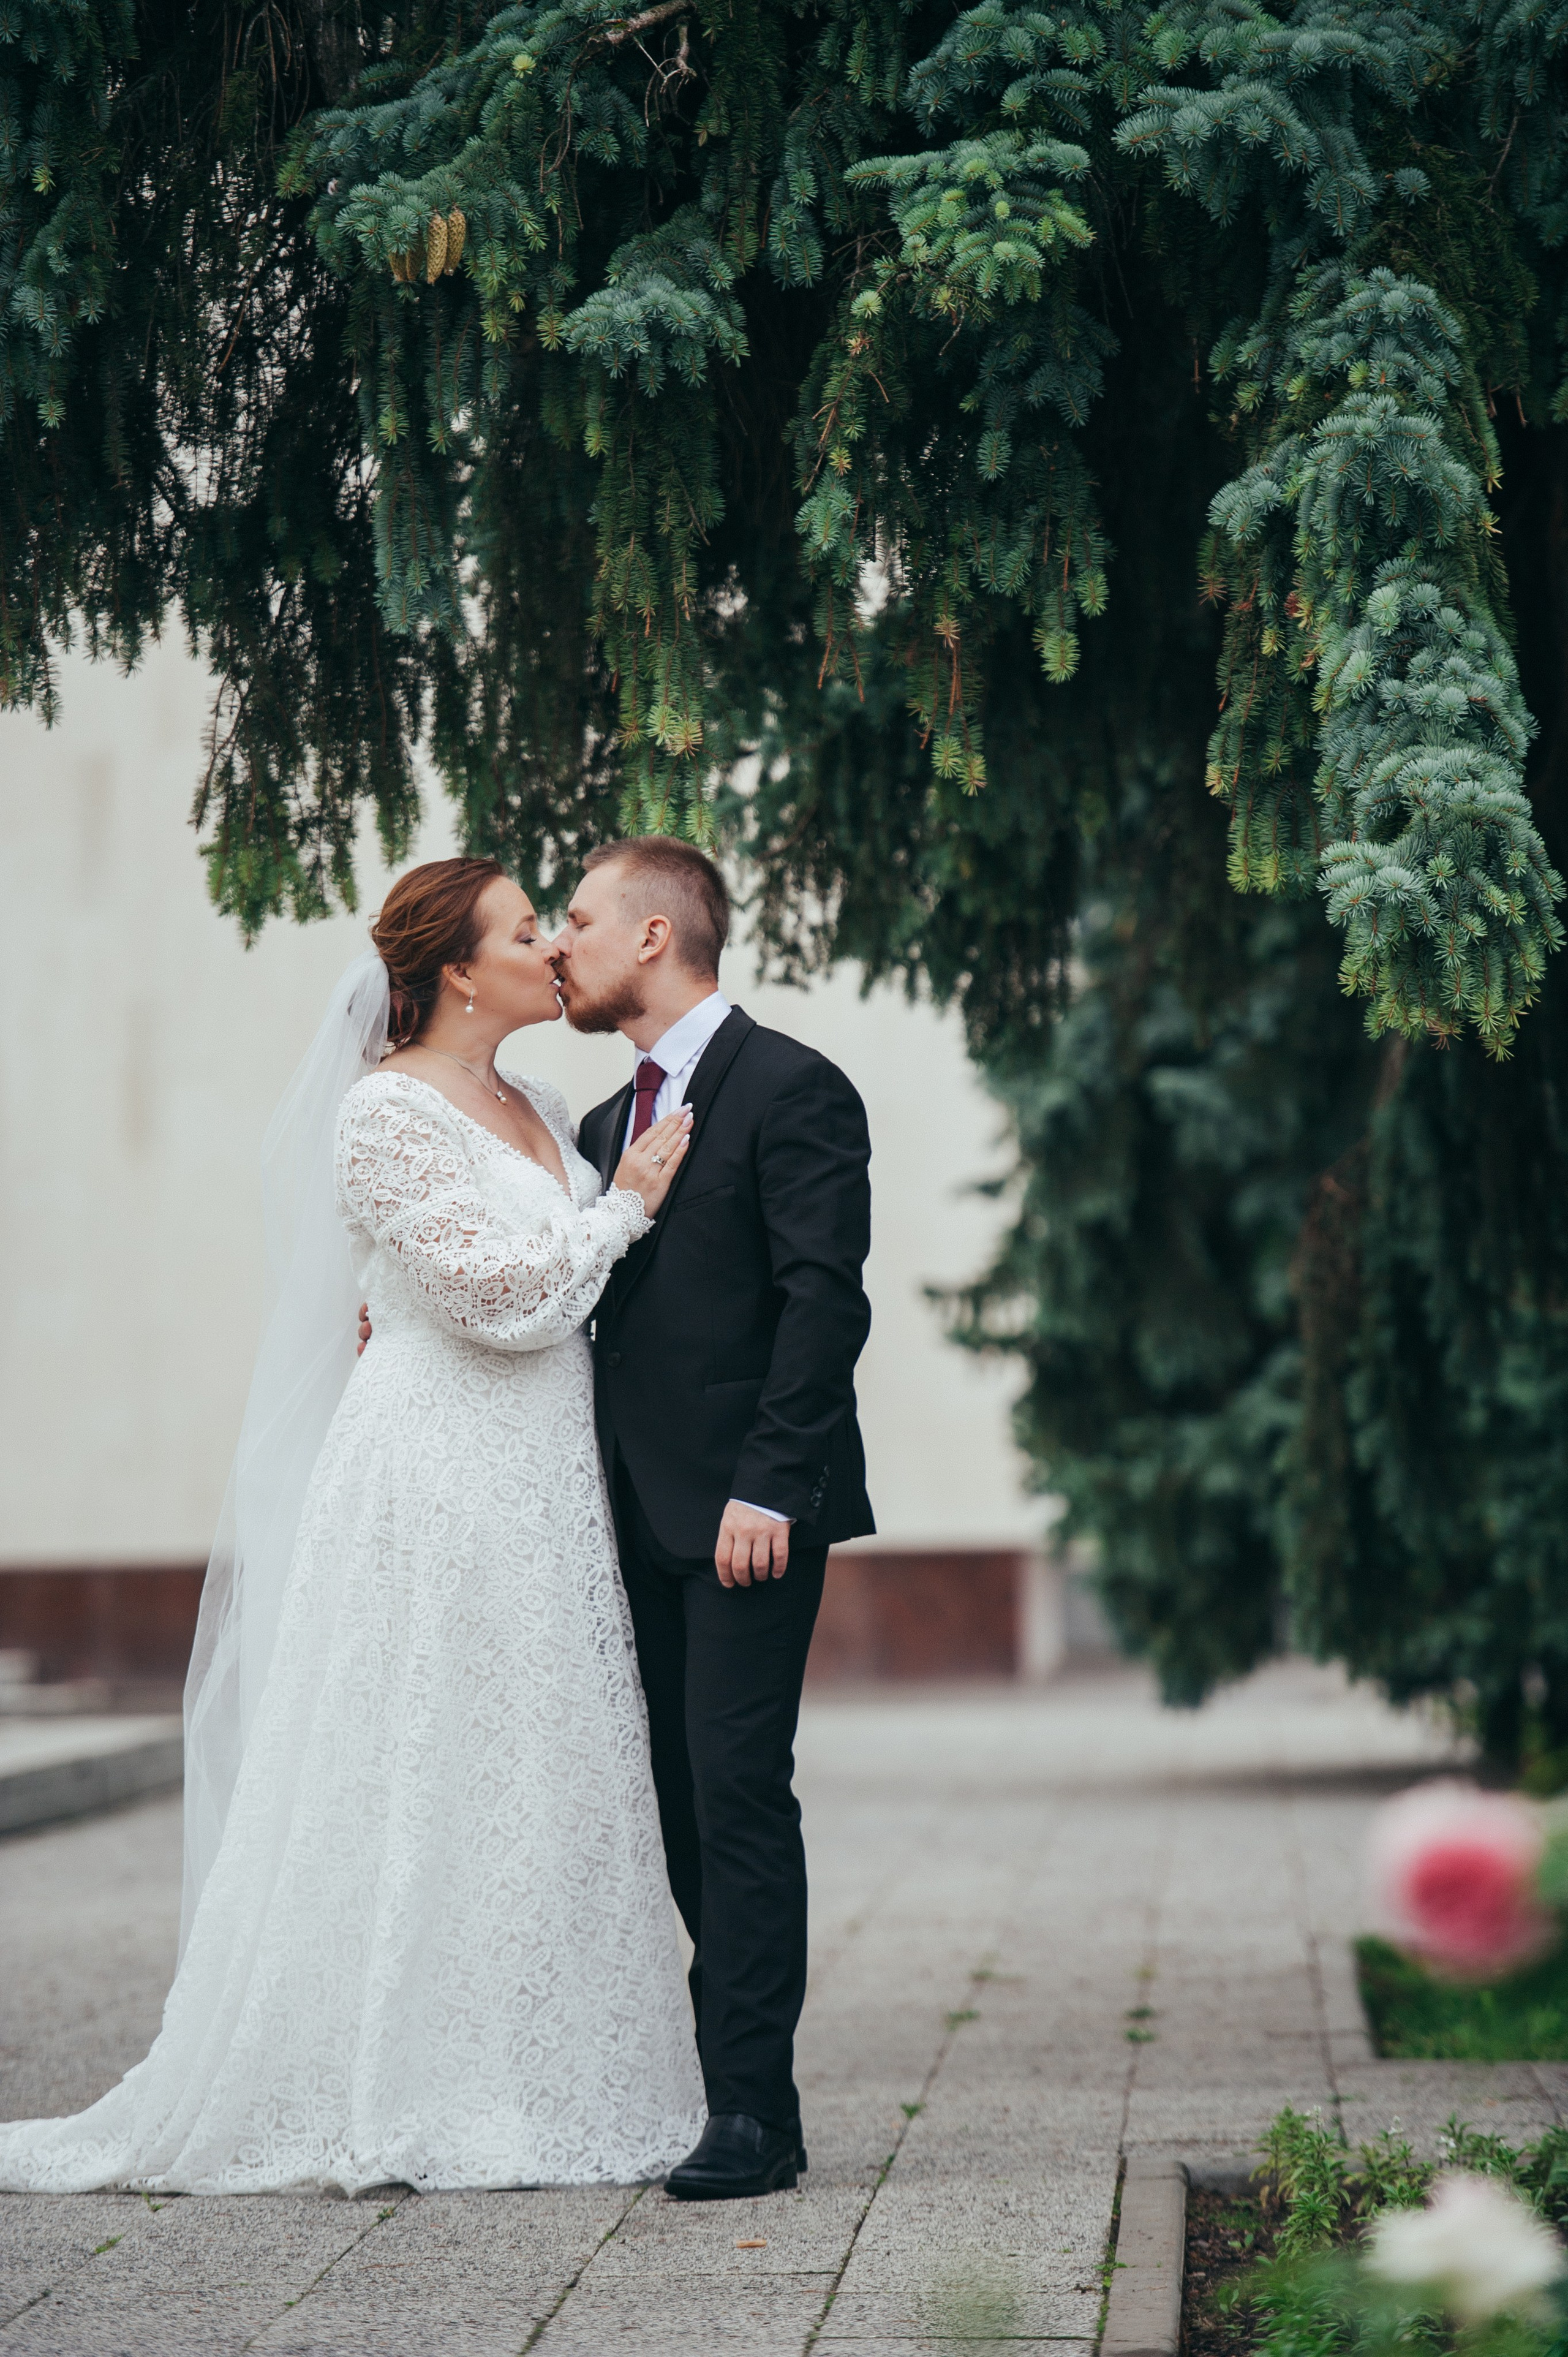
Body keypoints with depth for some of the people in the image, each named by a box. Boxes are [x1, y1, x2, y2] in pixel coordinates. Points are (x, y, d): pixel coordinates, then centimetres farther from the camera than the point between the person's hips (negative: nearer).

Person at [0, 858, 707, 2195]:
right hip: (435, 1485, -8)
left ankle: (521, 2094, 14)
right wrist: (623, 1207, -8)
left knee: (539, 1781, 8)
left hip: (539, 1487, 8)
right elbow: (496, 1291, -17)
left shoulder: (541, 1114, 15)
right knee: (415, 1791, -4)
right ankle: (397, 2101, 4)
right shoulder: (385, 1113, -10)